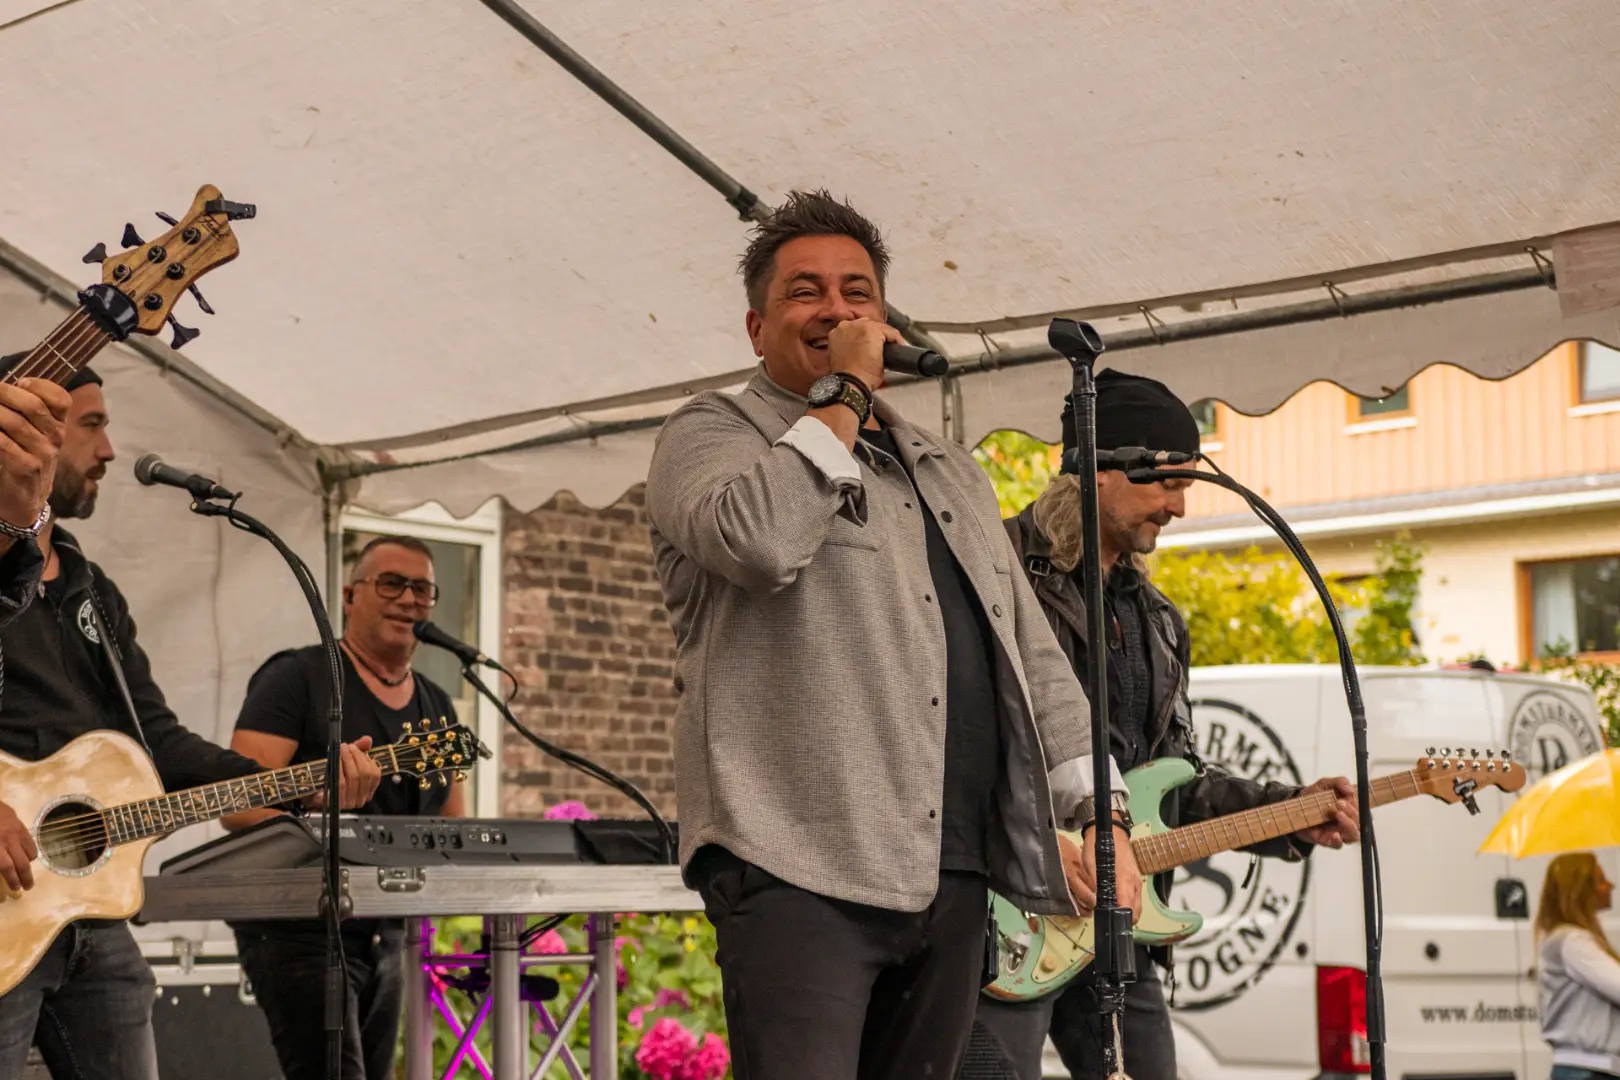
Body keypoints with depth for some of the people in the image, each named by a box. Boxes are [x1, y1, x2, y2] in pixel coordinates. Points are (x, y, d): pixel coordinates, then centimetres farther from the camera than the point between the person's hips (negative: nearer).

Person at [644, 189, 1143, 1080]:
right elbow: (759, 539, -19)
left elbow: (1032, 656, 23)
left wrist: (1098, 813, 12)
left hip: (955, 875, 7)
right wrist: (843, 395, -7)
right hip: (801, 867, -6)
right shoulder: (711, 434, 5)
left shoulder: (952, 473, 25)